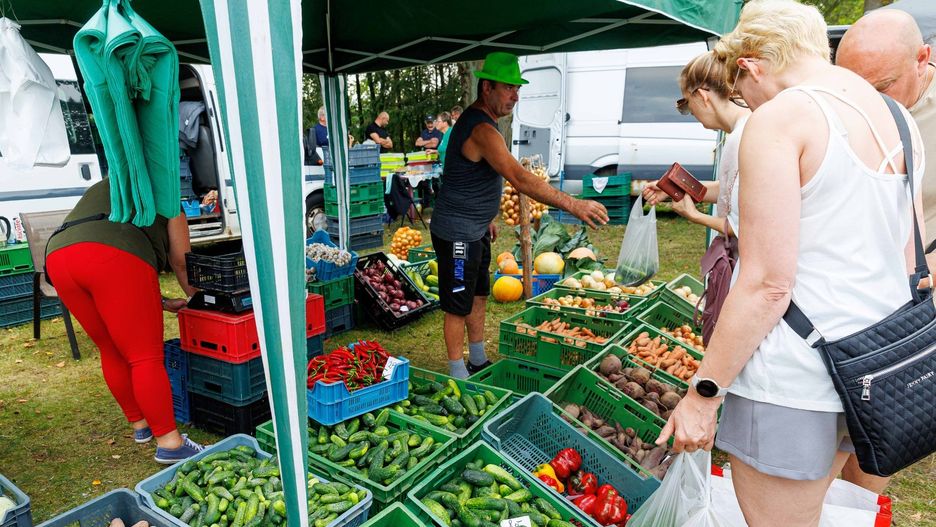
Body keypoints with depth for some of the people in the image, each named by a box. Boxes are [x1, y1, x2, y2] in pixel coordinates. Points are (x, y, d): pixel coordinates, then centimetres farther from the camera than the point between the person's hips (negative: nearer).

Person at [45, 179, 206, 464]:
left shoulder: (100, 190, 39)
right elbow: (180, 259, 20)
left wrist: (161, 303, 34)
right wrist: (194, 296, 36)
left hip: (57, 256, 7)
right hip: (114, 257, -7)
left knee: (112, 352, 18)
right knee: (146, 357, -3)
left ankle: (140, 424, 30)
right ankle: (169, 443, 0)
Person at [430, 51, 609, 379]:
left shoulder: (475, 121, 10)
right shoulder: (482, 131, -24)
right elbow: (519, 178, -34)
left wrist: (486, 218, 24)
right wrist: (573, 205, -35)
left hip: (475, 230, 11)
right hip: (457, 234, -11)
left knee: (478, 296, 18)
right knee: (459, 306, 1)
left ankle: (479, 363, 33)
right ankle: (458, 376, 16)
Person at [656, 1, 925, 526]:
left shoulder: (780, 118, -14)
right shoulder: (897, 118, 11)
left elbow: (768, 285, -20)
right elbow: (905, 262, 15)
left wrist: (703, 394, -13)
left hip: (792, 378, -9)